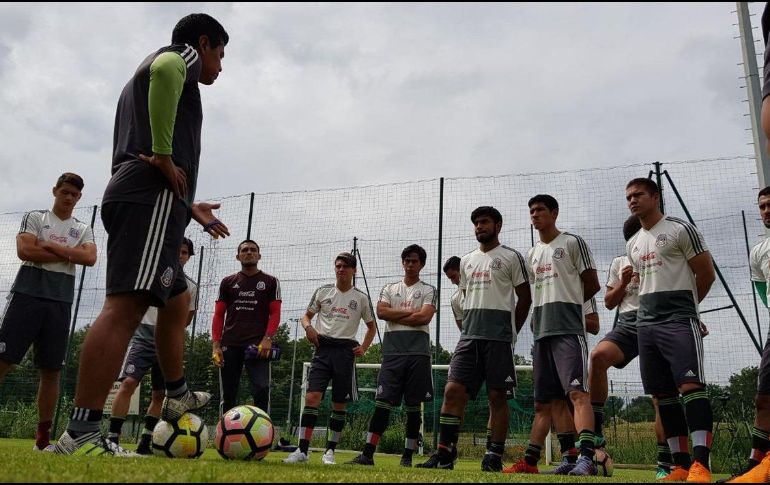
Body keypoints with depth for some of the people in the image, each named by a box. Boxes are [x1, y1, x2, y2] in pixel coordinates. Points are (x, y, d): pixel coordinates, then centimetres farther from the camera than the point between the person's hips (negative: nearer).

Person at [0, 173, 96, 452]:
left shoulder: (83, 230, 16)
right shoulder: (34, 217, 10)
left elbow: (90, 258, -3)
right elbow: (24, 250, -8)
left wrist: (51, 245, -7)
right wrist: (68, 254, -4)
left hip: (60, 301, 3)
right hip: (28, 294, -3)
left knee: (52, 370, 3)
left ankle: (43, 437, 11)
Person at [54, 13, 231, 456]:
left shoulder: (143, 81, 33)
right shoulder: (181, 54, 6)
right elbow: (165, 70, -23)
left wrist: (189, 207, 32)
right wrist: (165, 155, -19)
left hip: (132, 198, 10)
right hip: (152, 196, -10)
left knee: (178, 300, 21)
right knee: (126, 305, -18)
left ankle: (178, 396, 30)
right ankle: (81, 435, -21)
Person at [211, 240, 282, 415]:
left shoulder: (270, 282, 10)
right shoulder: (228, 282, 16)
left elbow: (275, 313, 3)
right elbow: (219, 315, 12)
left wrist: (268, 338, -13)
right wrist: (216, 345, 1)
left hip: (258, 344, -3)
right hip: (230, 344, 3)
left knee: (261, 390, -16)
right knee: (228, 393, 5)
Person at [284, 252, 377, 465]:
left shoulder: (361, 298, 8)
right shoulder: (323, 291, 10)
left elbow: (372, 326, 18)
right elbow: (307, 315, 17)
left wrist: (363, 348, 3)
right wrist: (308, 326, -6)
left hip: (346, 350, 0)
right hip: (323, 347, 0)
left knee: (339, 403, 2)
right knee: (312, 396, -13)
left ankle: (330, 451, 14)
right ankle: (302, 450, -11)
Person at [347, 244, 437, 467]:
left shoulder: (428, 290, 9)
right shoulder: (389, 288, 17)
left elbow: (425, 317, -8)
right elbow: (381, 312, 0)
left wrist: (395, 316, -3)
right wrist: (408, 311, -4)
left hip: (418, 352, -1)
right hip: (393, 351, 1)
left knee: (413, 405, 3)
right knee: (382, 402, -4)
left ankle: (408, 455, 11)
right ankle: (368, 453, -5)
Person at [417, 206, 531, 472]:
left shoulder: (511, 257, 3)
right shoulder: (466, 260, 19)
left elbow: (525, 298, 2)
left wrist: (511, 332, 3)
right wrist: (470, 327, 15)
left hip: (499, 338, -5)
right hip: (469, 337, 5)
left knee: (497, 397, -1)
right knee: (453, 390, -5)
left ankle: (494, 457, 8)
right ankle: (444, 454, -1)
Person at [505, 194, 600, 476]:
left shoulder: (572, 243, 1)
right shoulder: (532, 254, 20)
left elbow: (592, 285, 0)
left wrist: (568, 304, 8)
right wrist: (540, 315, 10)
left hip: (569, 330, -7)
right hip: (541, 333, 7)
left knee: (577, 392, -18)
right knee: (542, 401, 9)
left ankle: (587, 458, -23)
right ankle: (530, 461, 13)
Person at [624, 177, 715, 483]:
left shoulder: (681, 229, -1)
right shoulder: (632, 244, 18)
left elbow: (706, 274, 0)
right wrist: (651, 309, 15)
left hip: (679, 321, -7)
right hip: (646, 325, 7)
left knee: (691, 385, -16)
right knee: (663, 394, 5)